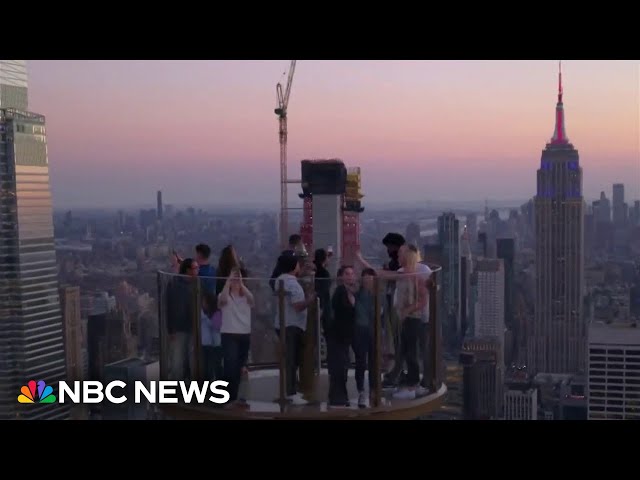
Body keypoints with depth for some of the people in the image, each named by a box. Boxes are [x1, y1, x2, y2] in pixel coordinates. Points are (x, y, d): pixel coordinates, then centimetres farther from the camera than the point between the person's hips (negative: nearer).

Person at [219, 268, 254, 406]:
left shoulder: (245, 296, 9)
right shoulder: (225, 296, 2)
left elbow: (251, 299, -15)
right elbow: (222, 299, -22)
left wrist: (241, 283, -21)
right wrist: (228, 282, -20)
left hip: (245, 334, 4)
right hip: (229, 334, -4)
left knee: (240, 366, 10)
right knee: (231, 365, -16)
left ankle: (234, 396, 22)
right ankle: (228, 397, -10)